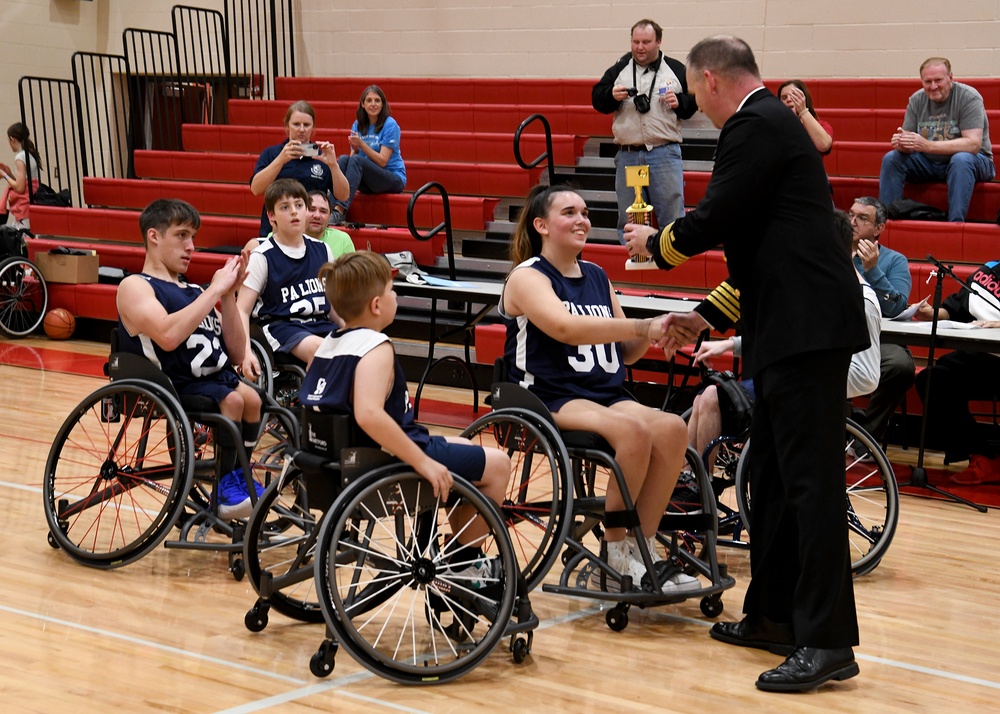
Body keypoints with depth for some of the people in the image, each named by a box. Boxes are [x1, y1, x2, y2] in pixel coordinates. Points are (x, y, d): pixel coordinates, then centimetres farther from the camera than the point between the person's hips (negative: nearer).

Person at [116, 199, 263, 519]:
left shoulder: (195, 292, 19)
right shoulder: (135, 287, 0)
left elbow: (235, 354, 12)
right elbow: (168, 336, -22)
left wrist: (229, 295, 2)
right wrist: (215, 290, -15)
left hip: (220, 380, 6)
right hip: (176, 390, -6)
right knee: (233, 399, -30)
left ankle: (238, 478, 1)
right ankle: (225, 487, -10)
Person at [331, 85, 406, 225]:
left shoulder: (390, 125, -8)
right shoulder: (358, 125, 9)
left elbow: (382, 161, -13)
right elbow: (353, 155, 8)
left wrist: (362, 144, -23)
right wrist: (355, 149, -15)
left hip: (394, 179, -5)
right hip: (367, 182, 5)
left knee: (357, 160, -30)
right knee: (343, 159, -21)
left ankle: (341, 211, -44)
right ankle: (333, 205, -36)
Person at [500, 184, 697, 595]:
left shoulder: (597, 277, 20)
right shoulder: (528, 277, -2)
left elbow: (624, 353, 19)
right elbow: (565, 327, -23)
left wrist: (650, 337, -4)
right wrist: (643, 326, -30)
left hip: (604, 397, 6)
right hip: (549, 401, -6)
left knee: (671, 428, -23)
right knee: (634, 429, -32)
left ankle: (642, 550, -15)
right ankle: (615, 554, -17)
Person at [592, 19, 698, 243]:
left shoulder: (675, 69, 5)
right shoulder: (619, 68, 7)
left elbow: (693, 102, 8)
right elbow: (597, 99, 6)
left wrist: (679, 102, -12)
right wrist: (612, 95, -14)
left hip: (665, 153, -2)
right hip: (627, 155, 2)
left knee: (672, 214, -3)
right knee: (627, 218, 9)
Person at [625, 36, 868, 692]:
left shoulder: (754, 127, -10)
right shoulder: (771, 122, 22)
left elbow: (712, 222, -14)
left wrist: (654, 243, 6)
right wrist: (707, 317, 22)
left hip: (807, 330, -11)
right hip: (795, 326, 11)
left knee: (811, 480, -9)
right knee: (775, 478, 16)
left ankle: (827, 642, -7)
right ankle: (775, 616, 26)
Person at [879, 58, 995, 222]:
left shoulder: (969, 98, -16)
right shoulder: (917, 100, -1)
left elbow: (973, 144, -27)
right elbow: (908, 142, -2)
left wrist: (927, 145, -36)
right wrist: (901, 144, -30)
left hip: (971, 161, -4)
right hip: (929, 163, 4)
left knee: (961, 159, -37)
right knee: (890, 159, -14)